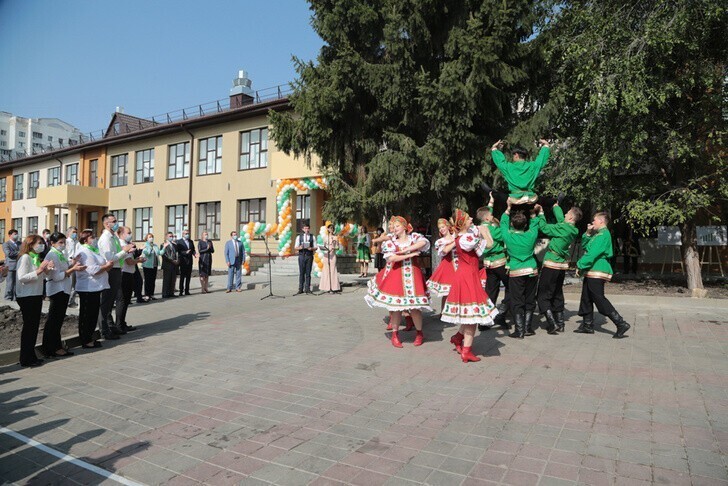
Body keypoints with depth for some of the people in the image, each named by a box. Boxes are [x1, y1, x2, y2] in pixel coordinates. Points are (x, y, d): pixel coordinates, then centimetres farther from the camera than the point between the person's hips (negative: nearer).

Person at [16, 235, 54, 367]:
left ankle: (31, 356, 21)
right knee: (28, 326, -3)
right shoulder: (25, 257, -12)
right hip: (26, 297, -8)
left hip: (36, 295, 8)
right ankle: (26, 360, 6)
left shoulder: (36, 258, 12)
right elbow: (21, 278, -21)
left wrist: (46, 270, 0)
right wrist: (39, 270, -25)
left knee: (34, 326, 12)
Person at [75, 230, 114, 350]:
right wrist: (107, 266, -11)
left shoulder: (94, 250, 16)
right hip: (87, 289, -10)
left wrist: (108, 266, -2)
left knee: (93, 314, 15)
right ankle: (86, 341, 9)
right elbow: (93, 270, -23)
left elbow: (100, 265, 19)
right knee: (86, 315, 0)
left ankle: (89, 338, 25)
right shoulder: (84, 252, -15)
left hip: (95, 288, 10)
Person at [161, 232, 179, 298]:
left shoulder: (175, 245, 19)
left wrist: (177, 260, -1)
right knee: (166, 280, -3)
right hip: (167, 265, -6)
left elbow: (177, 254, 20)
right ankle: (165, 294, 2)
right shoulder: (164, 245, -1)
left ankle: (171, 293, 11)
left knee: (173, 280, 5)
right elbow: (164, 255, -11)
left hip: (174, 265, 6)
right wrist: (172, 261, -15)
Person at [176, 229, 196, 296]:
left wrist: (194, 253, -6)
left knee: (188, 277, 8)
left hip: (189, 262, 5)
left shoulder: (191, 241, 15)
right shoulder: (179, 242, -3)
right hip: (183, 262, -5)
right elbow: (179, 252, -10)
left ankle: (187, 291, 15)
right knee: (182, 277, -2)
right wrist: (186, 252, -25)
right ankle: (181, 291, 3)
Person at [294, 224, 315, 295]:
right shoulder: (299, 237, 6)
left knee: (308, 273, 2)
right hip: (301, 255, 0)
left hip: (309, 256, 0)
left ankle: (307, 289, 8)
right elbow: (296, 247, 5)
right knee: (301, 273, 2)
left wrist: (311, 248, -15)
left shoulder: (312, 237, 6)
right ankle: (300, 289, 7)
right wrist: (300, 247, -16)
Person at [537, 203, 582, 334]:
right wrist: (556, 206, 37)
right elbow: (561, 218, 23)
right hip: (562, 265, 8)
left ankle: (553, 324, -12)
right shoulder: (573, 231, 6)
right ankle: (560, 324, 23)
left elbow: (544, 228, -14)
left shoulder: (563, 228, -17)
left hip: (551, 265, -8)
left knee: (543, 296, -4)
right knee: (557, 295, 19)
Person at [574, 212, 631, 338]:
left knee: (599, 300, -9)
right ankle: (587, 325, 20)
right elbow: (584, 245, 22)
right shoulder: (597, 234, 16)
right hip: (591, 272, 10)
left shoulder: (603, 234, -14)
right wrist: (588, 233, 7)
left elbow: (592, 254, -21)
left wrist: (580, 266, -14)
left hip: (597, 272, -10)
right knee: (586, 299, 13)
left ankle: (621, 324, -5)